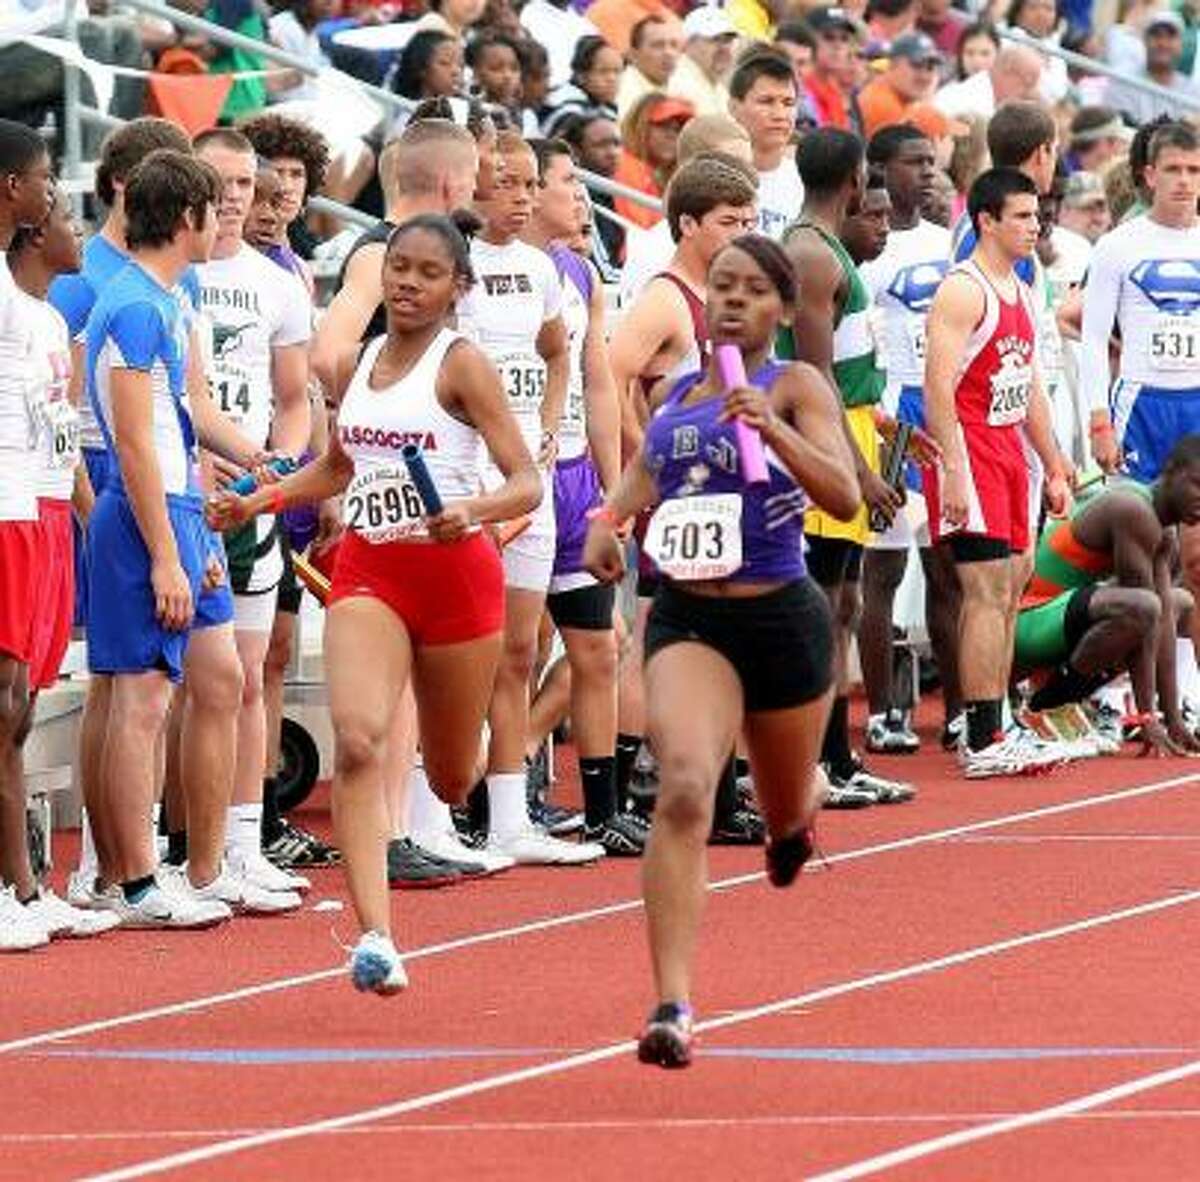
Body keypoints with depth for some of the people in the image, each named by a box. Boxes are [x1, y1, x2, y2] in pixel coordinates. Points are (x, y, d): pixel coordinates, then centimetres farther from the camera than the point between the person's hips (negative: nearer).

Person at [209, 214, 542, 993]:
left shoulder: (462, 365, -7)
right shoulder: (356, 364, 8)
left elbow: (527, 483, -13)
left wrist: (472, 510, -32)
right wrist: (256, 503, 15)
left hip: (456, 571, -3)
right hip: (368, 572, 3)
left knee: (452, 779, 11)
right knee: (358, 741, -22)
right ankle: (375, 936, -27)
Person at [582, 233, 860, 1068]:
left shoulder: (796, 387, -6)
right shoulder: (674, 394, 7)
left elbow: (845, 498, -19)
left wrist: (772, 430, -32)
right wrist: (611, 519, 6)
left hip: (781, 617, -1)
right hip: (687, 620, 1)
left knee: (785, 815, 20)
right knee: (683, 790, -24)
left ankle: (803, 805, 63)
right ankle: (673, 1007, -29)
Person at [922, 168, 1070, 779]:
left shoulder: (1019, 293, 17)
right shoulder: (963, 292, -13)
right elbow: (938, 389, -19)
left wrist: (1055, 469, 22)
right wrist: (953, 472, -24)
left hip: (1008, 451, 10)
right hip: (969, 452, -10)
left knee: (1008, 595, 9)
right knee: (988, 595, -13)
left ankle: (995, 730, 14)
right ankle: (983, 743, -14)